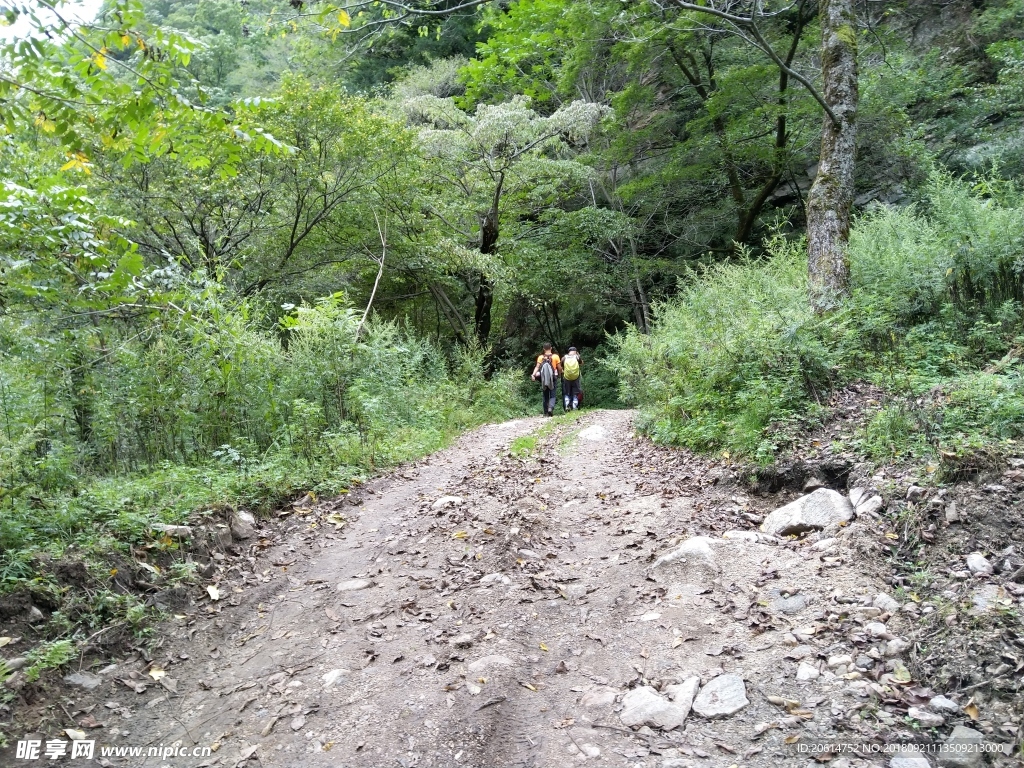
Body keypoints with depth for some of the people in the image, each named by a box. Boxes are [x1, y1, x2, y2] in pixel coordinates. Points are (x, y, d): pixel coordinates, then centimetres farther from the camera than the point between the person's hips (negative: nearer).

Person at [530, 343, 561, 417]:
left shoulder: (540, 357, 1)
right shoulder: (555, 356, -1)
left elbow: (537, 367, -13)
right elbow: (559, 368, -1)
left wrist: (533, 375, -21)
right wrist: (559, 374, 17)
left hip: (544, 379, 2)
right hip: (553, 378, -1)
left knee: (545, 396, 11)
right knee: (553, 395, 1)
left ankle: (546, 412, 13)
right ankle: (550, 408, -24)